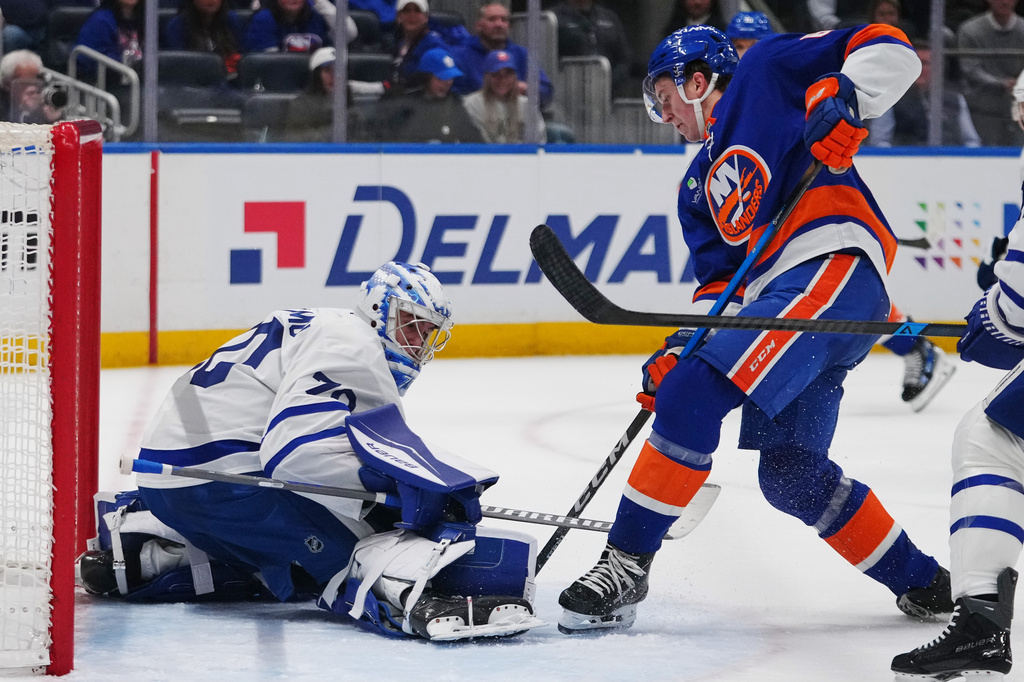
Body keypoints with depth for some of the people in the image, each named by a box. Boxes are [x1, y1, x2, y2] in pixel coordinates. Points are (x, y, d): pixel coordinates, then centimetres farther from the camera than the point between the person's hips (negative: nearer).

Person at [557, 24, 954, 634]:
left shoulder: (768, 71, 10)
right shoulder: (698, 188, 30)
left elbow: (889, 49, 2)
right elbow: (720, 278, 19)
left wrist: (840, 97, -18)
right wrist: (683, 349, 2)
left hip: (834, 265, -10)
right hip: (772, 300, 10)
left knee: (696, 392, -21)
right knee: (790, 472, 12)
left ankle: (626, 563, -19)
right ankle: (921, 582, 28)